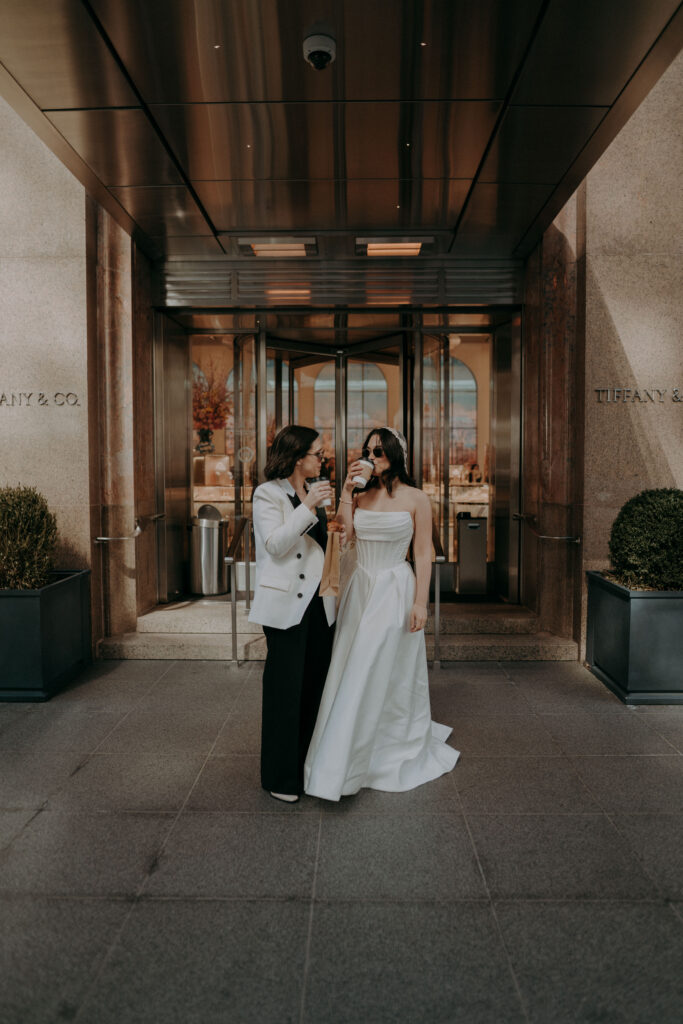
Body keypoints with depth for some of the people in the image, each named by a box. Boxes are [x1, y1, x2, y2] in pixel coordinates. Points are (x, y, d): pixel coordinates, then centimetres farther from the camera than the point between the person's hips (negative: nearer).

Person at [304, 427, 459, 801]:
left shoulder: (416, 499, -4)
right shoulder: (360, 496, 8)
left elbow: (423, 554, -5)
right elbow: (344, 536, -7)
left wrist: (421, 602, -10)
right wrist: (346, 492, -7)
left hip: (395, 591, -5)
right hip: (360, 588, 5)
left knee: (390, 674, 2)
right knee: (353, 671, 10)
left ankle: (399, 750, 22)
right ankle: (353, 758, 29)